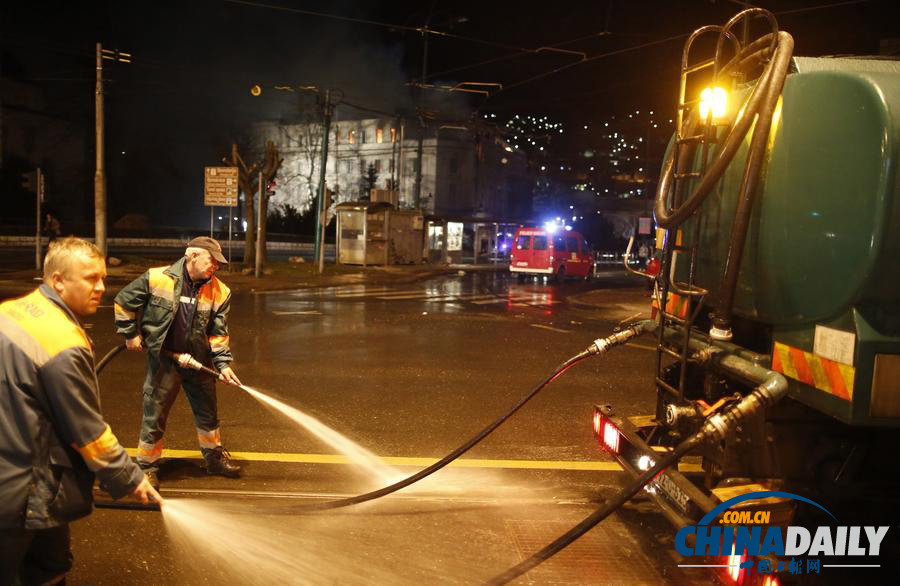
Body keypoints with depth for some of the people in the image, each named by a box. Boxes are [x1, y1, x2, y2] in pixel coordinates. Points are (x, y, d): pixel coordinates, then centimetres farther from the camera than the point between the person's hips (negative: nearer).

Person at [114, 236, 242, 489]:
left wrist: (223, 363, -9)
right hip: (163, 359, -4)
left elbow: (218, 333, -2)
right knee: (155, 416, 4)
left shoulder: (219, 292, -6)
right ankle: (147, 466, 21)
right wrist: (130, 335, -1)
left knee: (208, 412, 16)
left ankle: (214, 458, 35)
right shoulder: (156, 279, -15)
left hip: (198, 360, 4)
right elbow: (123, 301, -3)